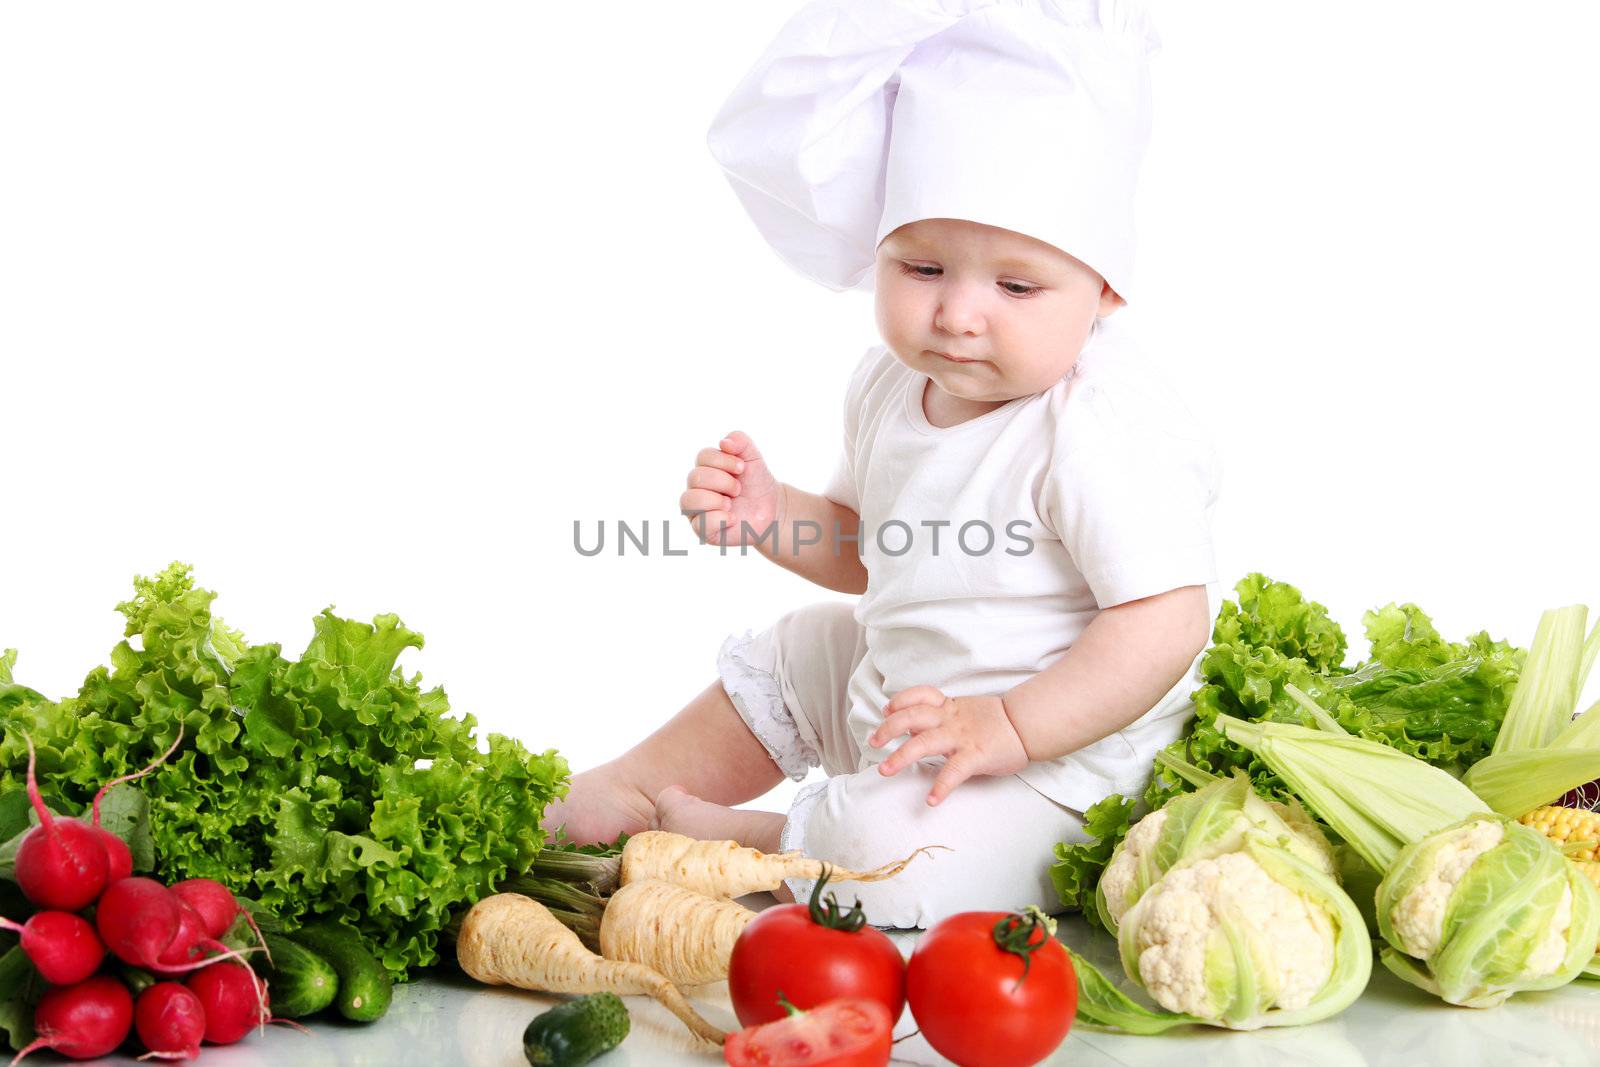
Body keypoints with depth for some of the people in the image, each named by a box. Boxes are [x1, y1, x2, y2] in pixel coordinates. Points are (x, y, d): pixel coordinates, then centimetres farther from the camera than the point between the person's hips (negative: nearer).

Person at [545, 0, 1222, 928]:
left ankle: (710, 839, -2)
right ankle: (630, 787, 40)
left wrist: (1008, 727, -36)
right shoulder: (894, 386, -1)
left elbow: (1166, 619, -30)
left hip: (1059, 756, -9)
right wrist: (770, 514, -4)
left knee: (887, 856, -29)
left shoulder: (1110, 432, -28)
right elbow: (866, 549, 16)